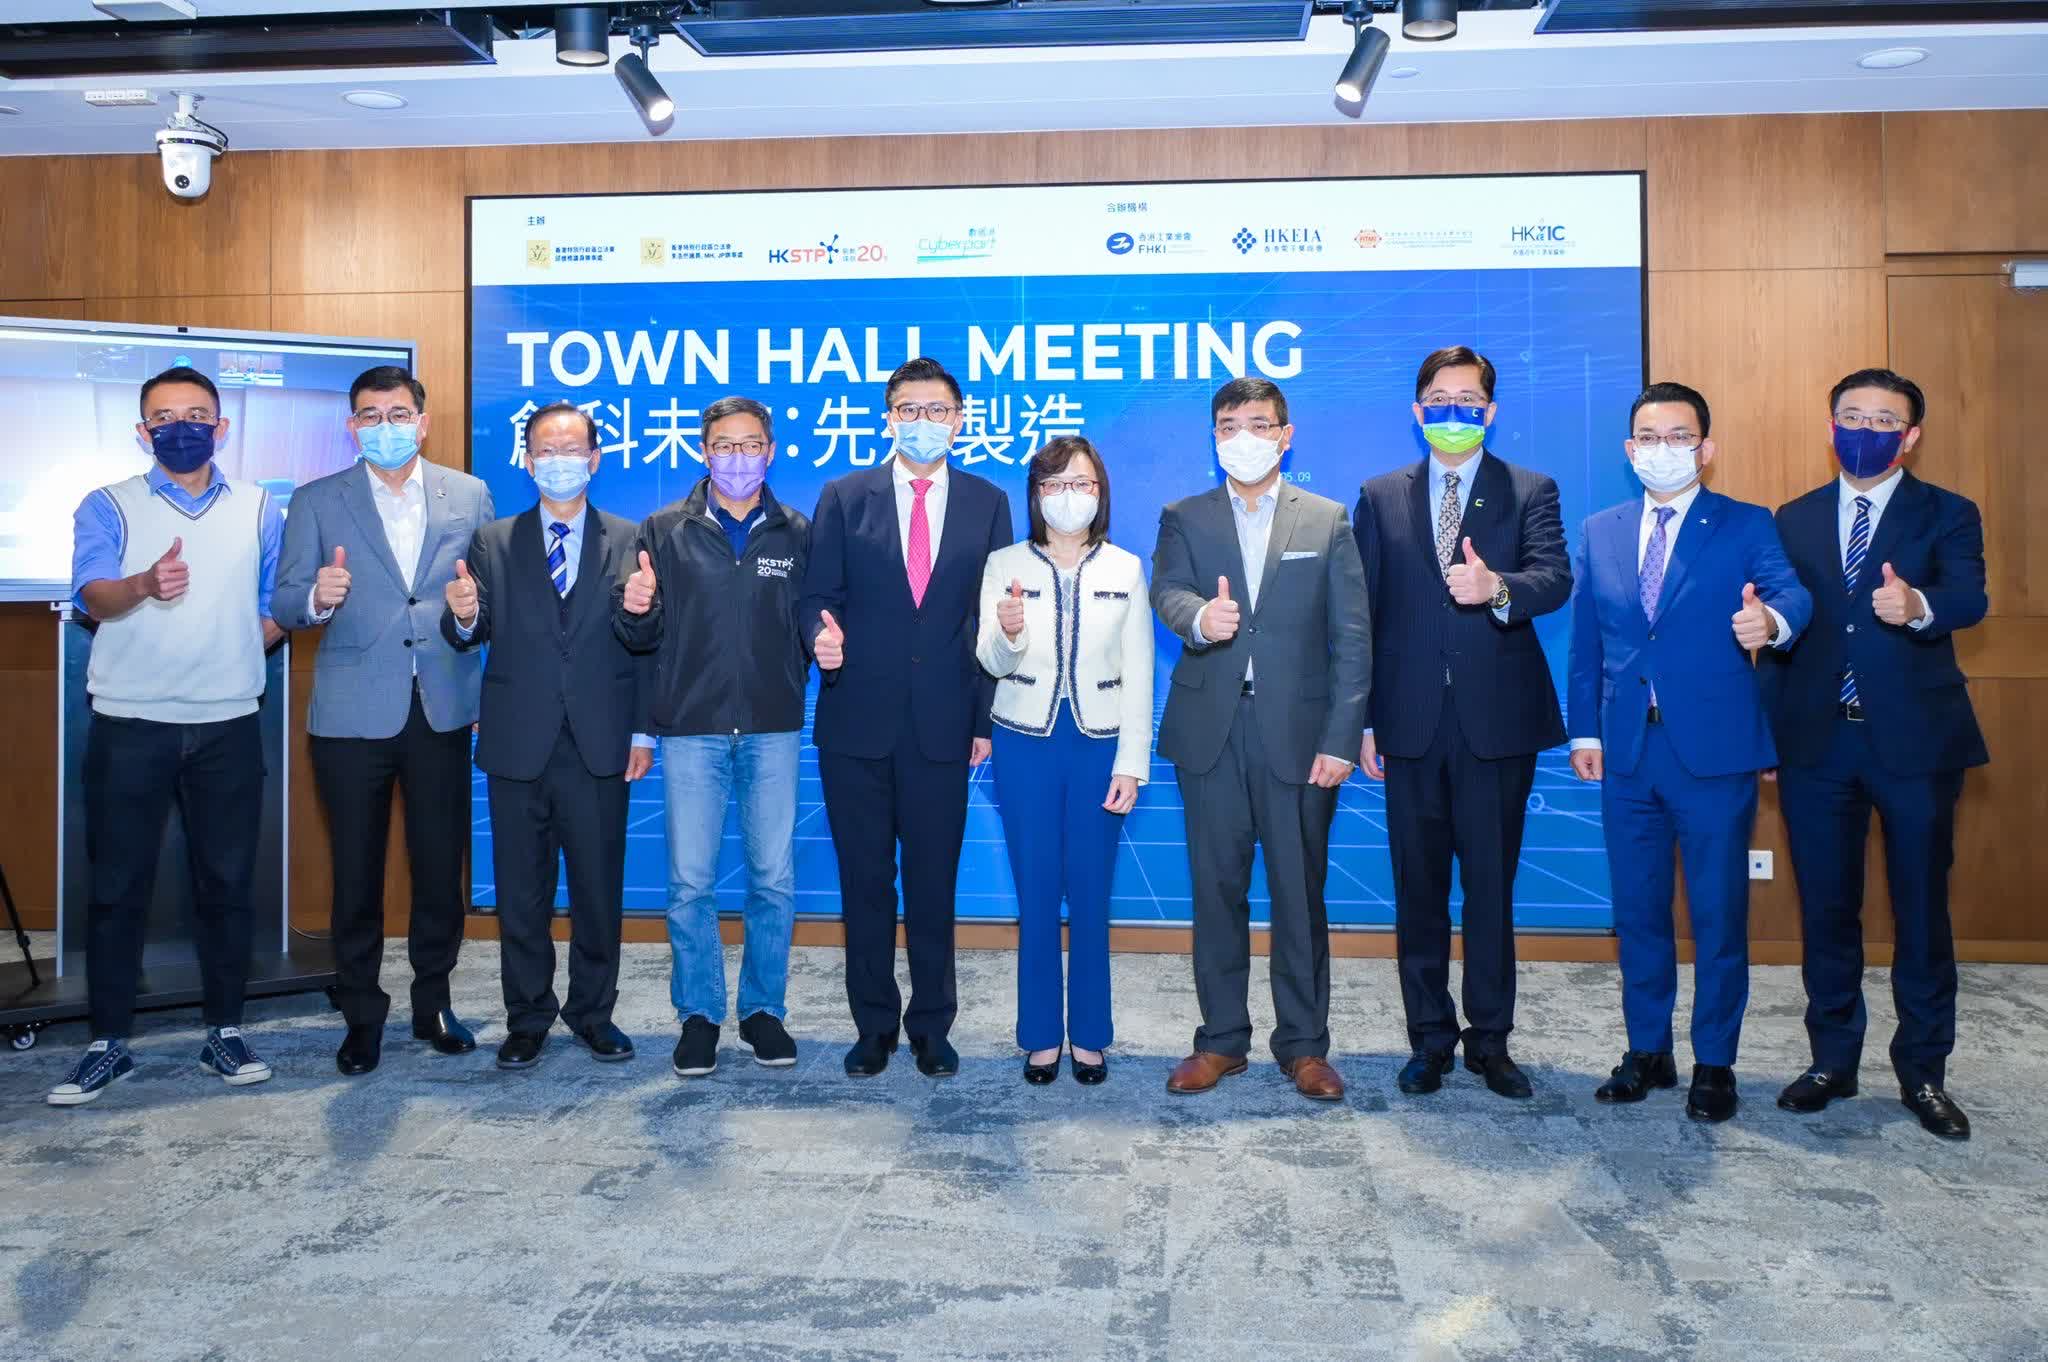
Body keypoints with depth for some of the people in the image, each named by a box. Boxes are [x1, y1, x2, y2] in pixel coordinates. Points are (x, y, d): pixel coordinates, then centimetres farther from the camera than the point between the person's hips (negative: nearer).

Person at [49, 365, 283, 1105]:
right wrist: (144, 585, -35)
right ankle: (109, 1042, 14)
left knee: (226, 881, 7)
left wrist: (233, 657, -1)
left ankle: (224, 1033, 17)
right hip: (129, 724, -1)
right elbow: (95, 598, -15)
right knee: (116, 886, 3)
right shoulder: (108, 506, 2)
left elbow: (278, 608, 11)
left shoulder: (259, 509, 8)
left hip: (228, 725, 1)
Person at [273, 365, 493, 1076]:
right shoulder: (316, 502, 5)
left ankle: (433, 1003, 23)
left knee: (441, 865, 6)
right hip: (352, 714, -1)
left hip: (441, 710, 1)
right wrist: (318, 596, -20)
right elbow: (286, 604, 0)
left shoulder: (469, 495, 8)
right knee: (357, 871, 6)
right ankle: (361, 1015, 21)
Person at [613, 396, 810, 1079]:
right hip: (691, 727, 0)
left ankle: (764, 1009, 21)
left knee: (774, 880, 6)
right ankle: (699, 1015, 17)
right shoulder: (664, 531, 6)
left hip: (772, 728, 1)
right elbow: (643, 636, 5)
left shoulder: (798, 534, 7)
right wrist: (634, 610, -17)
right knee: (689, 882, 3)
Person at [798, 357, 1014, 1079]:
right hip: (856, 722, 0)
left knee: (934, 883, 7)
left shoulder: (988, 503, 7)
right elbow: (817, 596, 4)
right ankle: (874, 1025, 23)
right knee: (865, 882, 9)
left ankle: (931, 1026, 21)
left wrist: (985, 719, 1)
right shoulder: (843, 498, 6)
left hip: (943, 726, 0)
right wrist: (822, 634, -20)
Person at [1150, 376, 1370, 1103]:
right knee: (1217, 889, 8)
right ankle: (1221, 1038, 20)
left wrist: (1340, 739, -6)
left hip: (1297, 729, -1)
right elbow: (1167, 590, -7)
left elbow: (1351, 639, 2)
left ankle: (1303, 1043, 16)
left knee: (1301, 891, 4)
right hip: (1209, 729, 1)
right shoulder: (1183, 519, 10)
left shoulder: (1327, 521, 7)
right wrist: (1199, 615, -31)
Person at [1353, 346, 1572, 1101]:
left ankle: (1490, 1040, 18)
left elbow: (1555, 578, -11)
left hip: (1497, 720, -1)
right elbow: (1362, 614, 7)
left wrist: (1498, 587, -34)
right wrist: (1361, 720, 1)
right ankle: (1430, 1038, 19)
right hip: (1410, 721, 1)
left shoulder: (1531, 492, 6)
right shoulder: (1380, 497, 10)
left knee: (1491, 885, 5)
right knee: (1418, 888, 8)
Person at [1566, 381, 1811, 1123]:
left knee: (1719, 912, 5)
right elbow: (1585, 642, 11)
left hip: (1713, 749, -3)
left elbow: (1790, 593, -16)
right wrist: (1584, 731, 7)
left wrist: (1772, 619, -39)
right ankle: (1647, 1050, 26)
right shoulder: (1599, 534, 10)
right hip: (1627, 751, 3)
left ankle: (1714, 1062, 19)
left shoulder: (1746, 526, 0)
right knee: (1637, 909, 12)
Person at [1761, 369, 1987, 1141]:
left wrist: (1918, 605, -40)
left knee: (1922, 912, 5)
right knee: (1825, 911, 9)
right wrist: (1769, 733, 7)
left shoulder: (1947, 516, 2)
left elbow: (1969, 599, -17)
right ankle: (1832, 1061, 23)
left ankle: (1923, 1072, 19)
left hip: (1914, 742, -2)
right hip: (1818, 743, 2)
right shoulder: (1794, 520, 10)